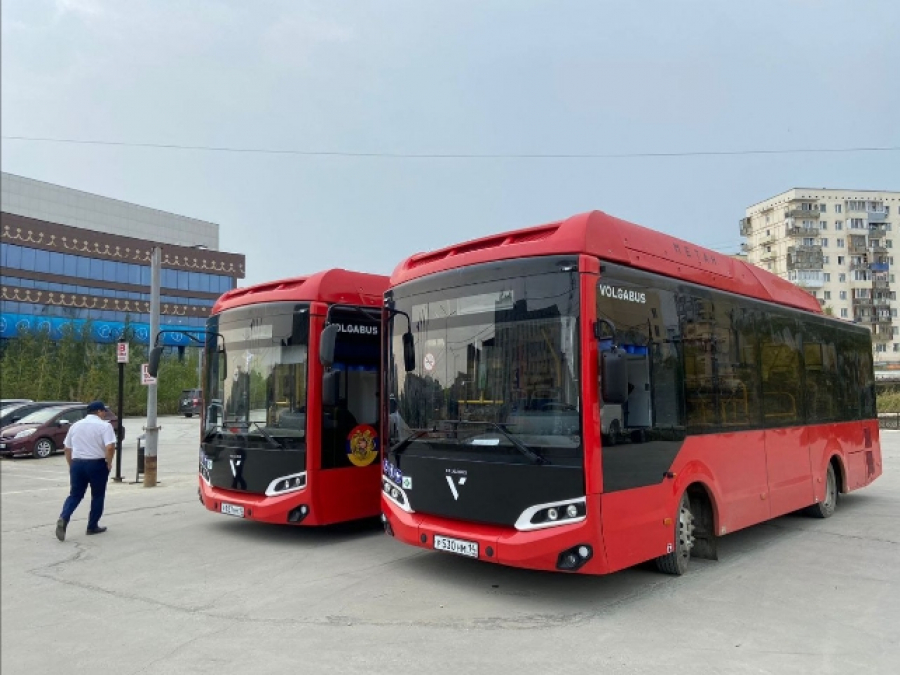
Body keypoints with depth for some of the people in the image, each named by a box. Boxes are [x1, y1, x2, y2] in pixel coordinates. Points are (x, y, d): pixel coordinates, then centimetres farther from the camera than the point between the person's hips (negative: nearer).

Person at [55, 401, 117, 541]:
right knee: (97, 496, 10)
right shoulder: (104, 426, -8)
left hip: (77, 463, 5)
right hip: (97, 464, -4)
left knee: (75, 495, 11)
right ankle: (92, 526, 15)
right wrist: (109, 462, -6)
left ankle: (63, 518, -12)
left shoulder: (75, 425, 11)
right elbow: (110, 447, -20)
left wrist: (71, 465, 21)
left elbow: (67, 448, 14)